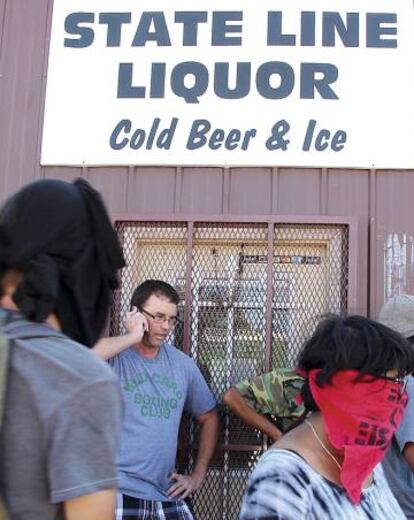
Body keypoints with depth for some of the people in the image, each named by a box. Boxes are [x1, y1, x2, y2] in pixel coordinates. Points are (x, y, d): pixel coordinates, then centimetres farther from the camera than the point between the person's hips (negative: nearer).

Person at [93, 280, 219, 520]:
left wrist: (198, 475, 11)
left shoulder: (183, 364, 6)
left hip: (168, 495, 5)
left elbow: (209, 417, 17)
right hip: (120, 494, -5)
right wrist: (132, 336, -23)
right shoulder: (114, 356, -10)